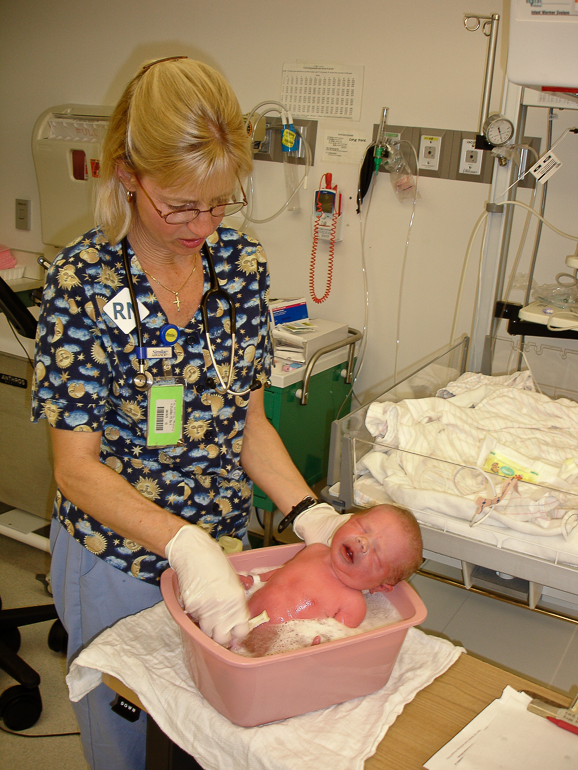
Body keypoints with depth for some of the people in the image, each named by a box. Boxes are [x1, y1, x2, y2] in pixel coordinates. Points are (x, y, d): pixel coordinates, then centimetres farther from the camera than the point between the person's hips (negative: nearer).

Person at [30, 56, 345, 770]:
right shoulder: (81, 280, -19)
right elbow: (77, 467, -19)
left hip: (220, 542, 4)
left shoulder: (242, 263, -6)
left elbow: (245, 417, 0)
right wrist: (185, 545, -31)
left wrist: (309, 511, -13)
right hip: (116, 559, -3)